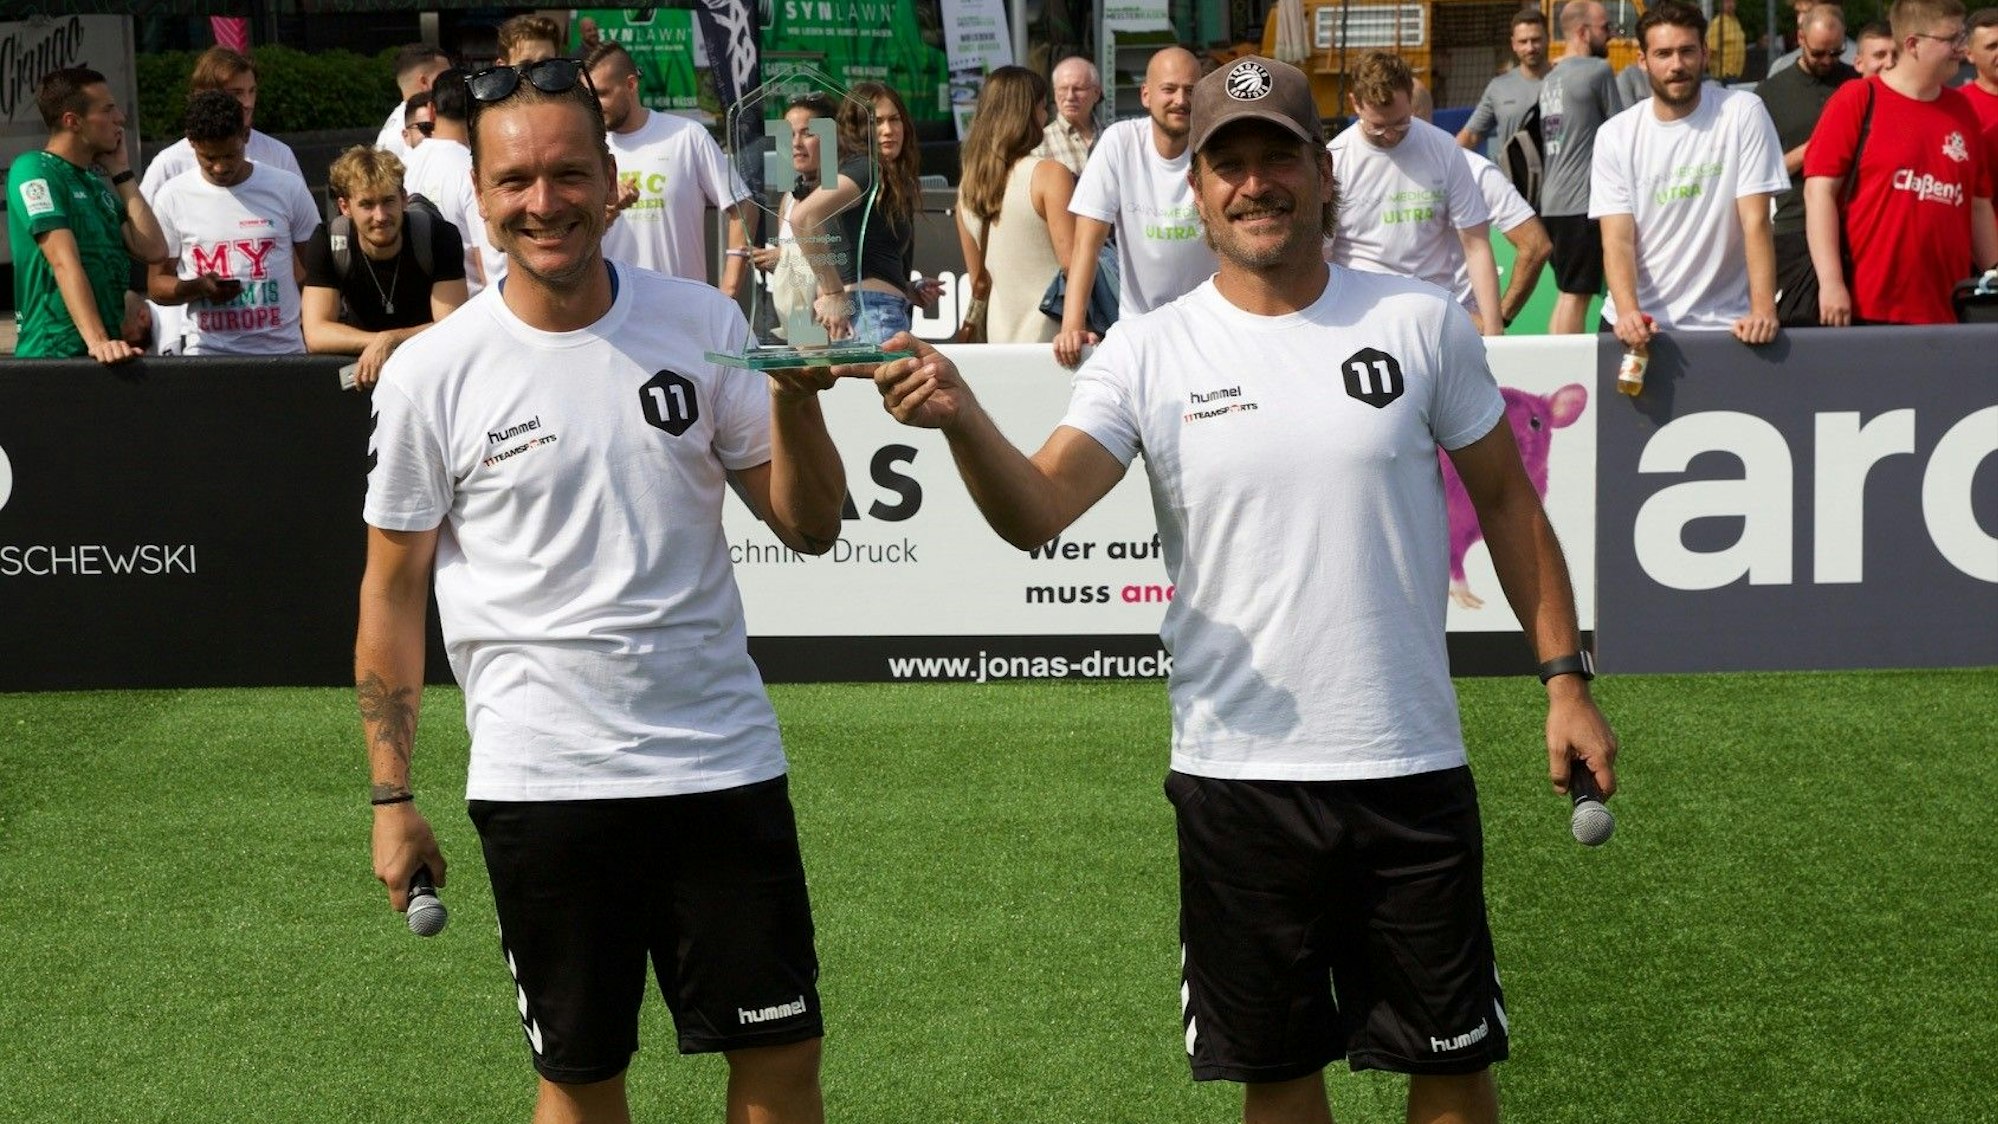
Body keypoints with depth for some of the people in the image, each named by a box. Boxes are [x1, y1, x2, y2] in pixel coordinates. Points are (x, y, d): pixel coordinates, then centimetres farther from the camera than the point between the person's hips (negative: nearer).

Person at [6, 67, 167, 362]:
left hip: (108, 353, 7)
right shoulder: (34, 170, -8)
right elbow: (64, 262, -19)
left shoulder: (96, 182, 17)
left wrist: (122, 173, 6)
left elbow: (153, 249, 6)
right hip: (54, 355, -7)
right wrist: (97, 341, -29)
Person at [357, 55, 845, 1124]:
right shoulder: (432, 372, -4)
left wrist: (796, 396, -16)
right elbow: (394, 589, 2)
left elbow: (809, 527, 3)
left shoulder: (701, 322, 1)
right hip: (541, 782, -2)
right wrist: (391, 797, 0)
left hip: (721, 756, 2)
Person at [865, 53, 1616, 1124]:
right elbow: (1038, 510, -16)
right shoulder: (1147, 353, -3)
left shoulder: (1421, 324, 0)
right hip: (1235, 774, 0)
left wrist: (1566, 680, 4)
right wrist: (963, 418, -36)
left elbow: (1505, 500, 9)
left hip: (1410, 766, 0)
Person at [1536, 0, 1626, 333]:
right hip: (1581, 203, -8)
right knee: (1576, 294, -7)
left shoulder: (1550, 78, 16)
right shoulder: (1598, 71, -7)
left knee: (1567, 292, 12)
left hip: (1551, 202, 8)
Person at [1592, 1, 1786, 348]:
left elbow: (1755, 221, -9)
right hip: (1639, 324, 2)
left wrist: (1763, 310, -21)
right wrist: (1628, 312, -23)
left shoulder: (1743, 113, -4)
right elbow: (1617, 240, -5)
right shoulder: (1615, 136, 1)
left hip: (1722, 323, -1)